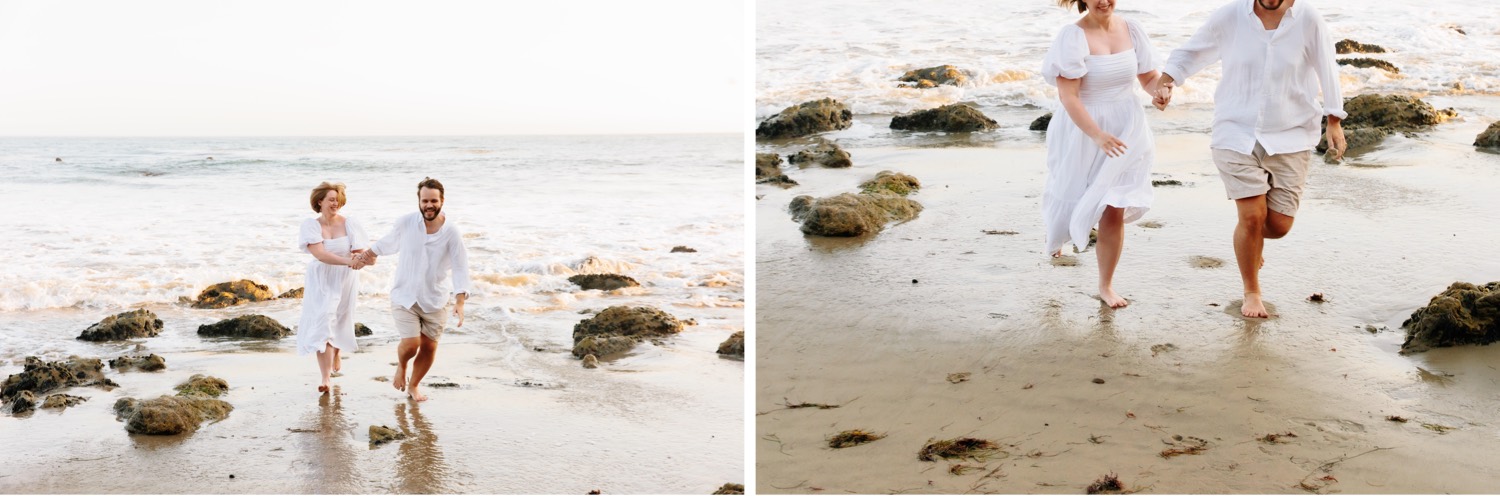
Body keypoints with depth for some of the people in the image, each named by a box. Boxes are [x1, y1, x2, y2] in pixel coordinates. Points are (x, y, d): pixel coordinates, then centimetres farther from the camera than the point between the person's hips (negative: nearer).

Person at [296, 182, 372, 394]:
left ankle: (336, 354, 49)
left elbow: (362, 254, -10)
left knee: (339, 323, 15)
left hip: (344, 281, 1)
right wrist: (347, 261, -36)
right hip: (320, 281, -1)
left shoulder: (350, 225, -6)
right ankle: (326, 377, -11)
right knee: (322, 325, -10)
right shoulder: (310, 225, -9)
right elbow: (319, 253, -23)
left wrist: (359, 260, -36)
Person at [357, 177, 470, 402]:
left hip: (435, 300, 1)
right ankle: (401, 366, 23)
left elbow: (460, 267, -12)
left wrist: (459, 302, -23)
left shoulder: (451, 233, -12)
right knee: (411, 343, -13)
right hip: (405, 296, -1)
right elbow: (391, 242, 13)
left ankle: (413, 386, 32)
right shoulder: (405, 223, -9)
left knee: (429, 347, 5)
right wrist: (372, 253, 29)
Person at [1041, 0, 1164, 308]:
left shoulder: (1131, 30, -1)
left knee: (1115, 211, 1)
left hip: (1124, 132, 3)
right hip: (1083, 133, -3)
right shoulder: (1073, 36, -16)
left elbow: (1150, 78, 8)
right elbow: (1068, 95, -21)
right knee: (1074, 200, 15)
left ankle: (1106, 286, 17)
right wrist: (1097, 135, -31)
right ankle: (1058, 232, 53)